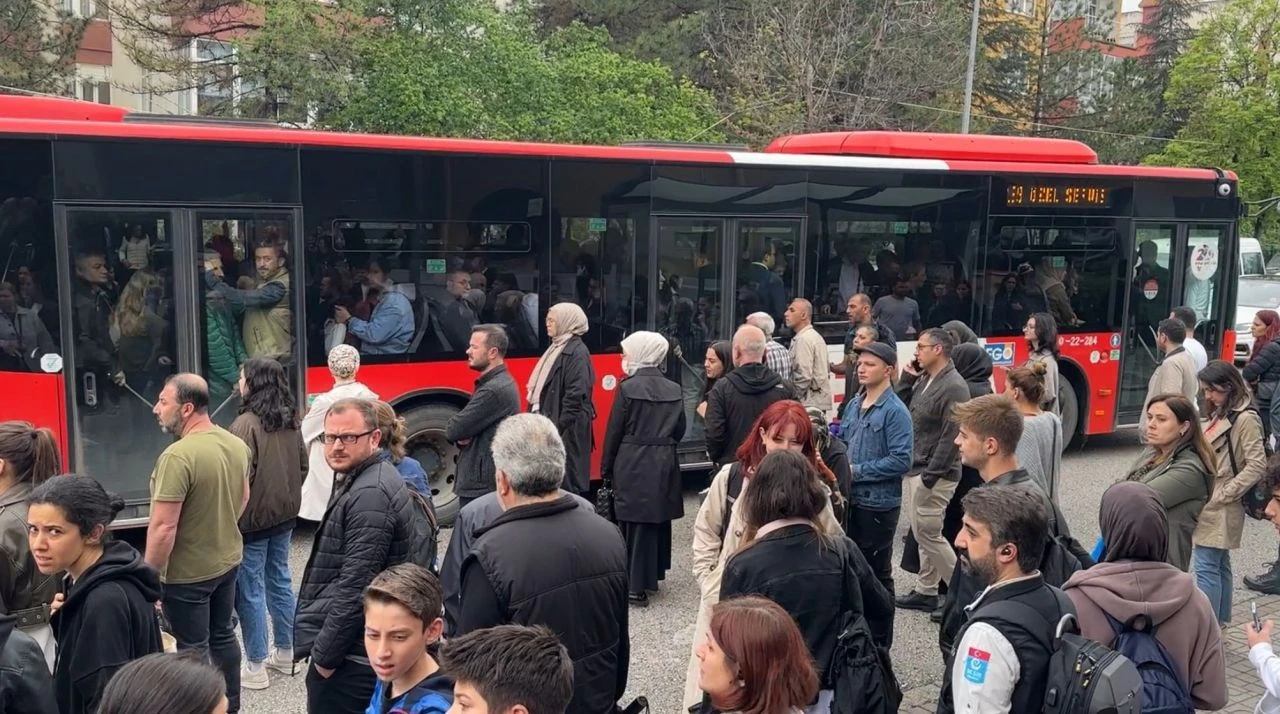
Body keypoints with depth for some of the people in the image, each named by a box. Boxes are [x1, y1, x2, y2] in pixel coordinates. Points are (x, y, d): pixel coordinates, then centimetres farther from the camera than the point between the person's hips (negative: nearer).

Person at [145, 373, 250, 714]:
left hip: (187, 573, -8)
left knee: (194, 649, 9)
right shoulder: (237, 444, -2)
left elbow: (163, 527, -26)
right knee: (223, 635, 21)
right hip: (229, 561, 8)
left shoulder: (178, 456, -27)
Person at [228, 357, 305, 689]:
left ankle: (256, 668, 10)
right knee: (280, 582, 18)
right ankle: (285, 654, 29)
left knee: (250, 591, 3)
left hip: (253, 518, -7)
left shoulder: (246, 424, -19)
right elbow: (302, 466, 11)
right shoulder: (290, 421, 4)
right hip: (284, 515, 7)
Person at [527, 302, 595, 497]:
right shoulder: (558, 347, 15)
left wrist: (560, 426, -22)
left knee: (565, 480, -4)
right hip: (550, 423, 9)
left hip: (567, 428, -9)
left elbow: (576, 395, -21)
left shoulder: (577, 352, -14)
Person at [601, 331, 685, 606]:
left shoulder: (628, 387, -11)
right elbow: (680, 430, 8)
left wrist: (606, 468, 1)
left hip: (632, 464, -5)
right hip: (664, 465, 5)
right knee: (658, 518, 15)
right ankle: (652, 576, 26)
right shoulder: (674, 389, 4)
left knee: (635, 522, 0)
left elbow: (614, 431, -8)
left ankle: (635, 585, 3)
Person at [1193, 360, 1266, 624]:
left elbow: (1257, 465, -20)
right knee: (1219, 565, 16)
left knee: (1206, 567, -8)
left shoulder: (1246, 419, -14)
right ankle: (1219, 621, 26)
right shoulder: (1219, 415, 13)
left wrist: (1223, 495, -17)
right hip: (1208, 503, 9)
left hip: (1219, 508, -9)